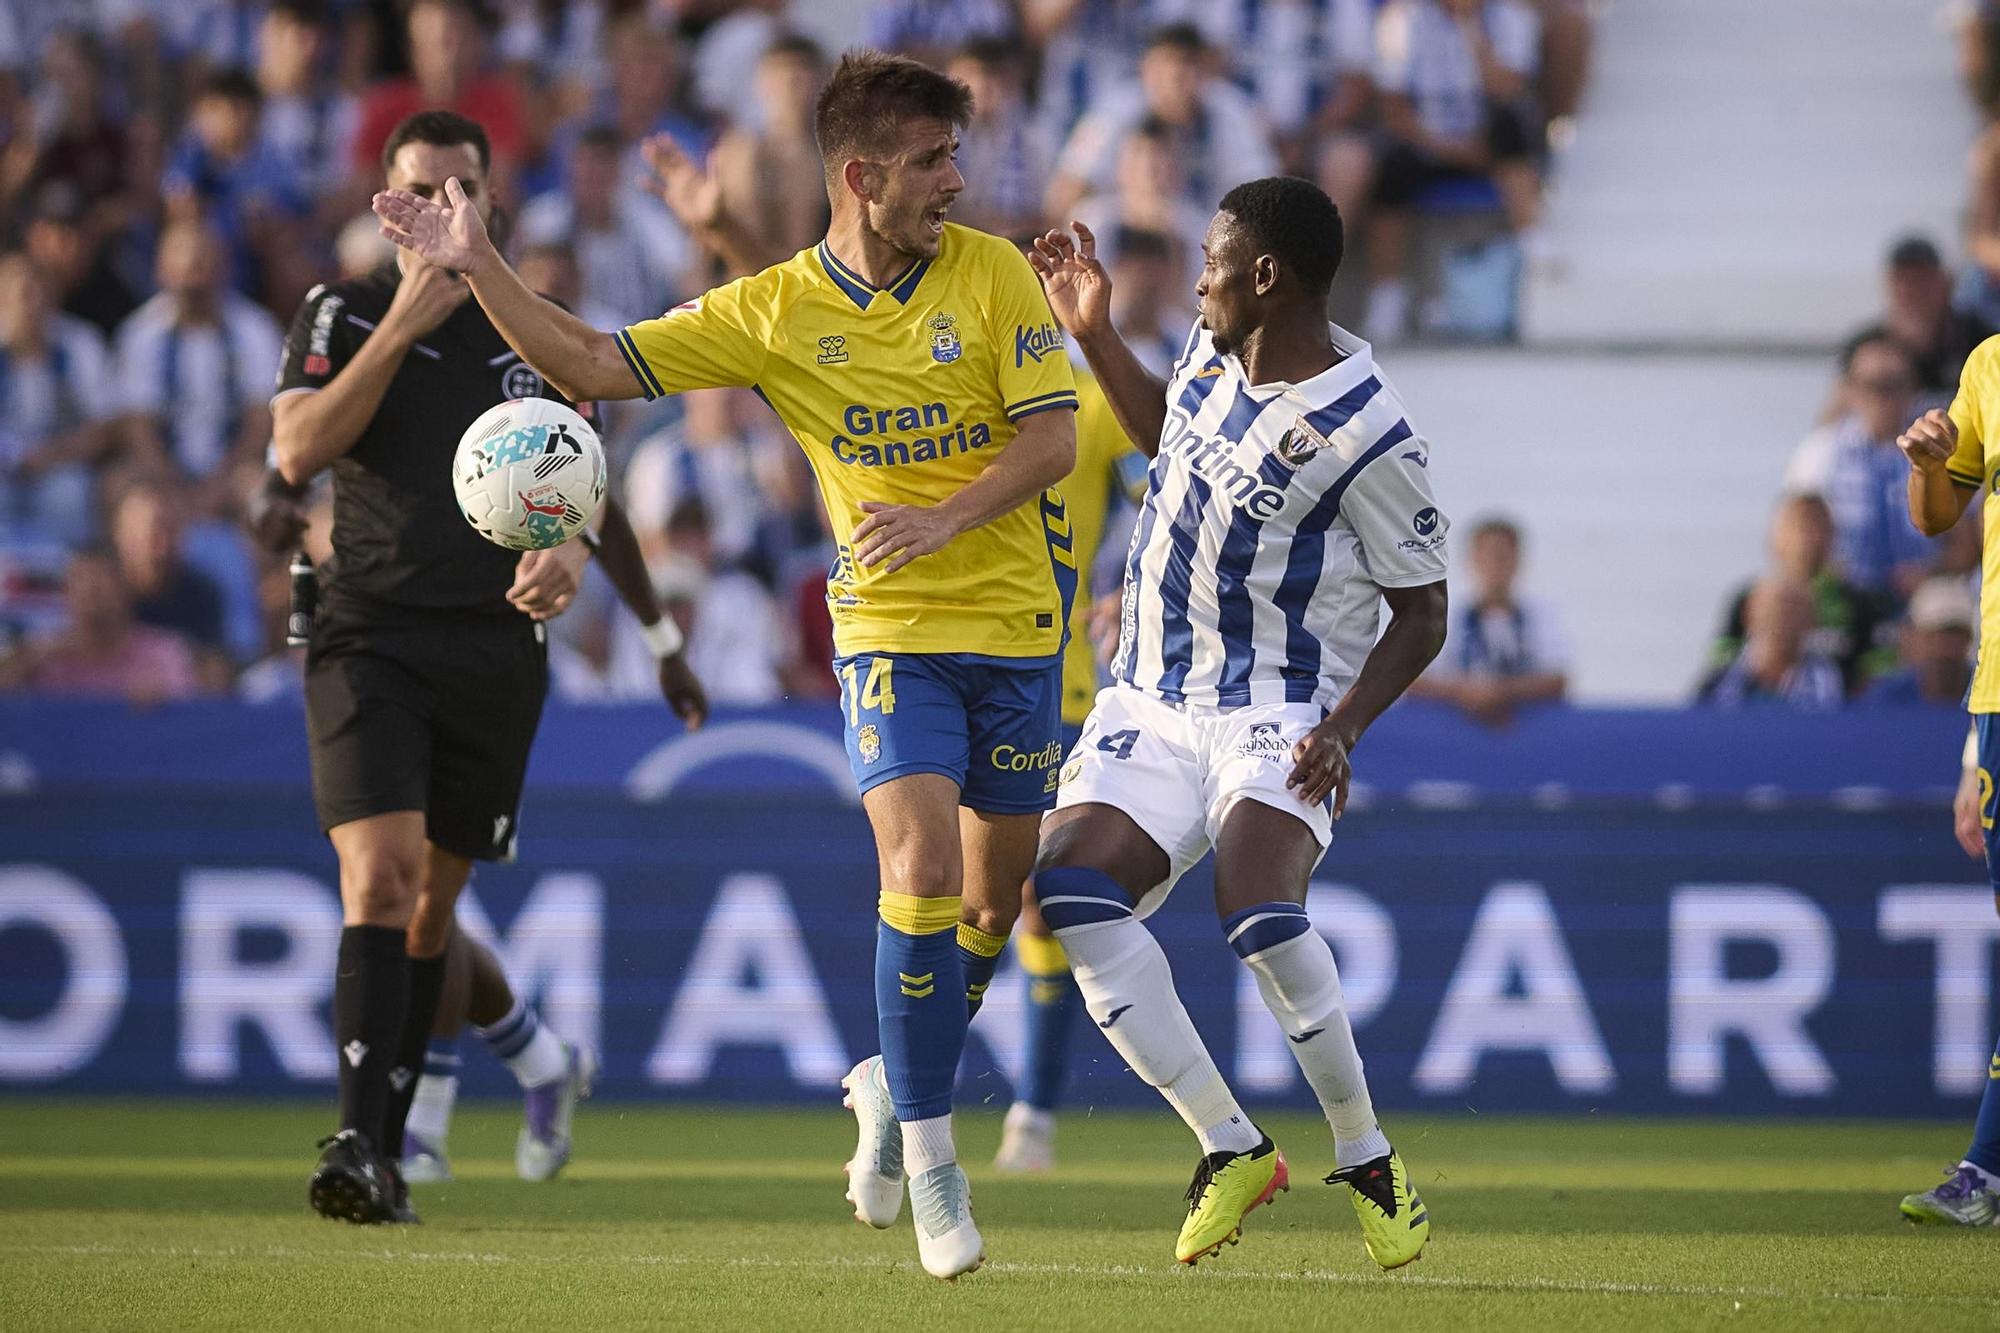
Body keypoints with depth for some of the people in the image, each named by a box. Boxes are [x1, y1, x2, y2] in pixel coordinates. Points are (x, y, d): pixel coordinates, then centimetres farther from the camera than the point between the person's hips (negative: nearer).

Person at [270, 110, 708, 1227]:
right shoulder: (342, 315, 5)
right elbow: (297, 453, -10)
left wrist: (566, 555, -7)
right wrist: (401, 326, -13)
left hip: (496, 644, 3)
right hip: (369, 635, -3)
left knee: (434, 900, 6)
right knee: (380, 874, -19)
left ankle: (386, 1151, 13)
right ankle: (359, 1143, -25)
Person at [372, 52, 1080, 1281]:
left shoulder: (993, 273, -3)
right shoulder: (776, 311, -3)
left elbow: (1053, 435, -7)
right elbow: (596, 366, -1)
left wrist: (946, 520, -21)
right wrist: (481, 268, -11)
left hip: (1016, 625, 2)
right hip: (891, 630, -2)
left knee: (994, 901, 10)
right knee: (923, 868, -20)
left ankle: (896, 1087, 37)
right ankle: (927, 1156, -10)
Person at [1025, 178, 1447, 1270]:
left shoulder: (1366, 435, -16)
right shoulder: (1214, 346, 4)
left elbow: (1421, 613, -10)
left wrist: (1343, 729, -22)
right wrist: (1094, 334, 18)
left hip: (1279, 717, -7)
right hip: (1150, 703, 7)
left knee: (1258, 912, -31)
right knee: (1069, 886, -17)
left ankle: (1366, 1158, -8)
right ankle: (1230, 1148, -7)